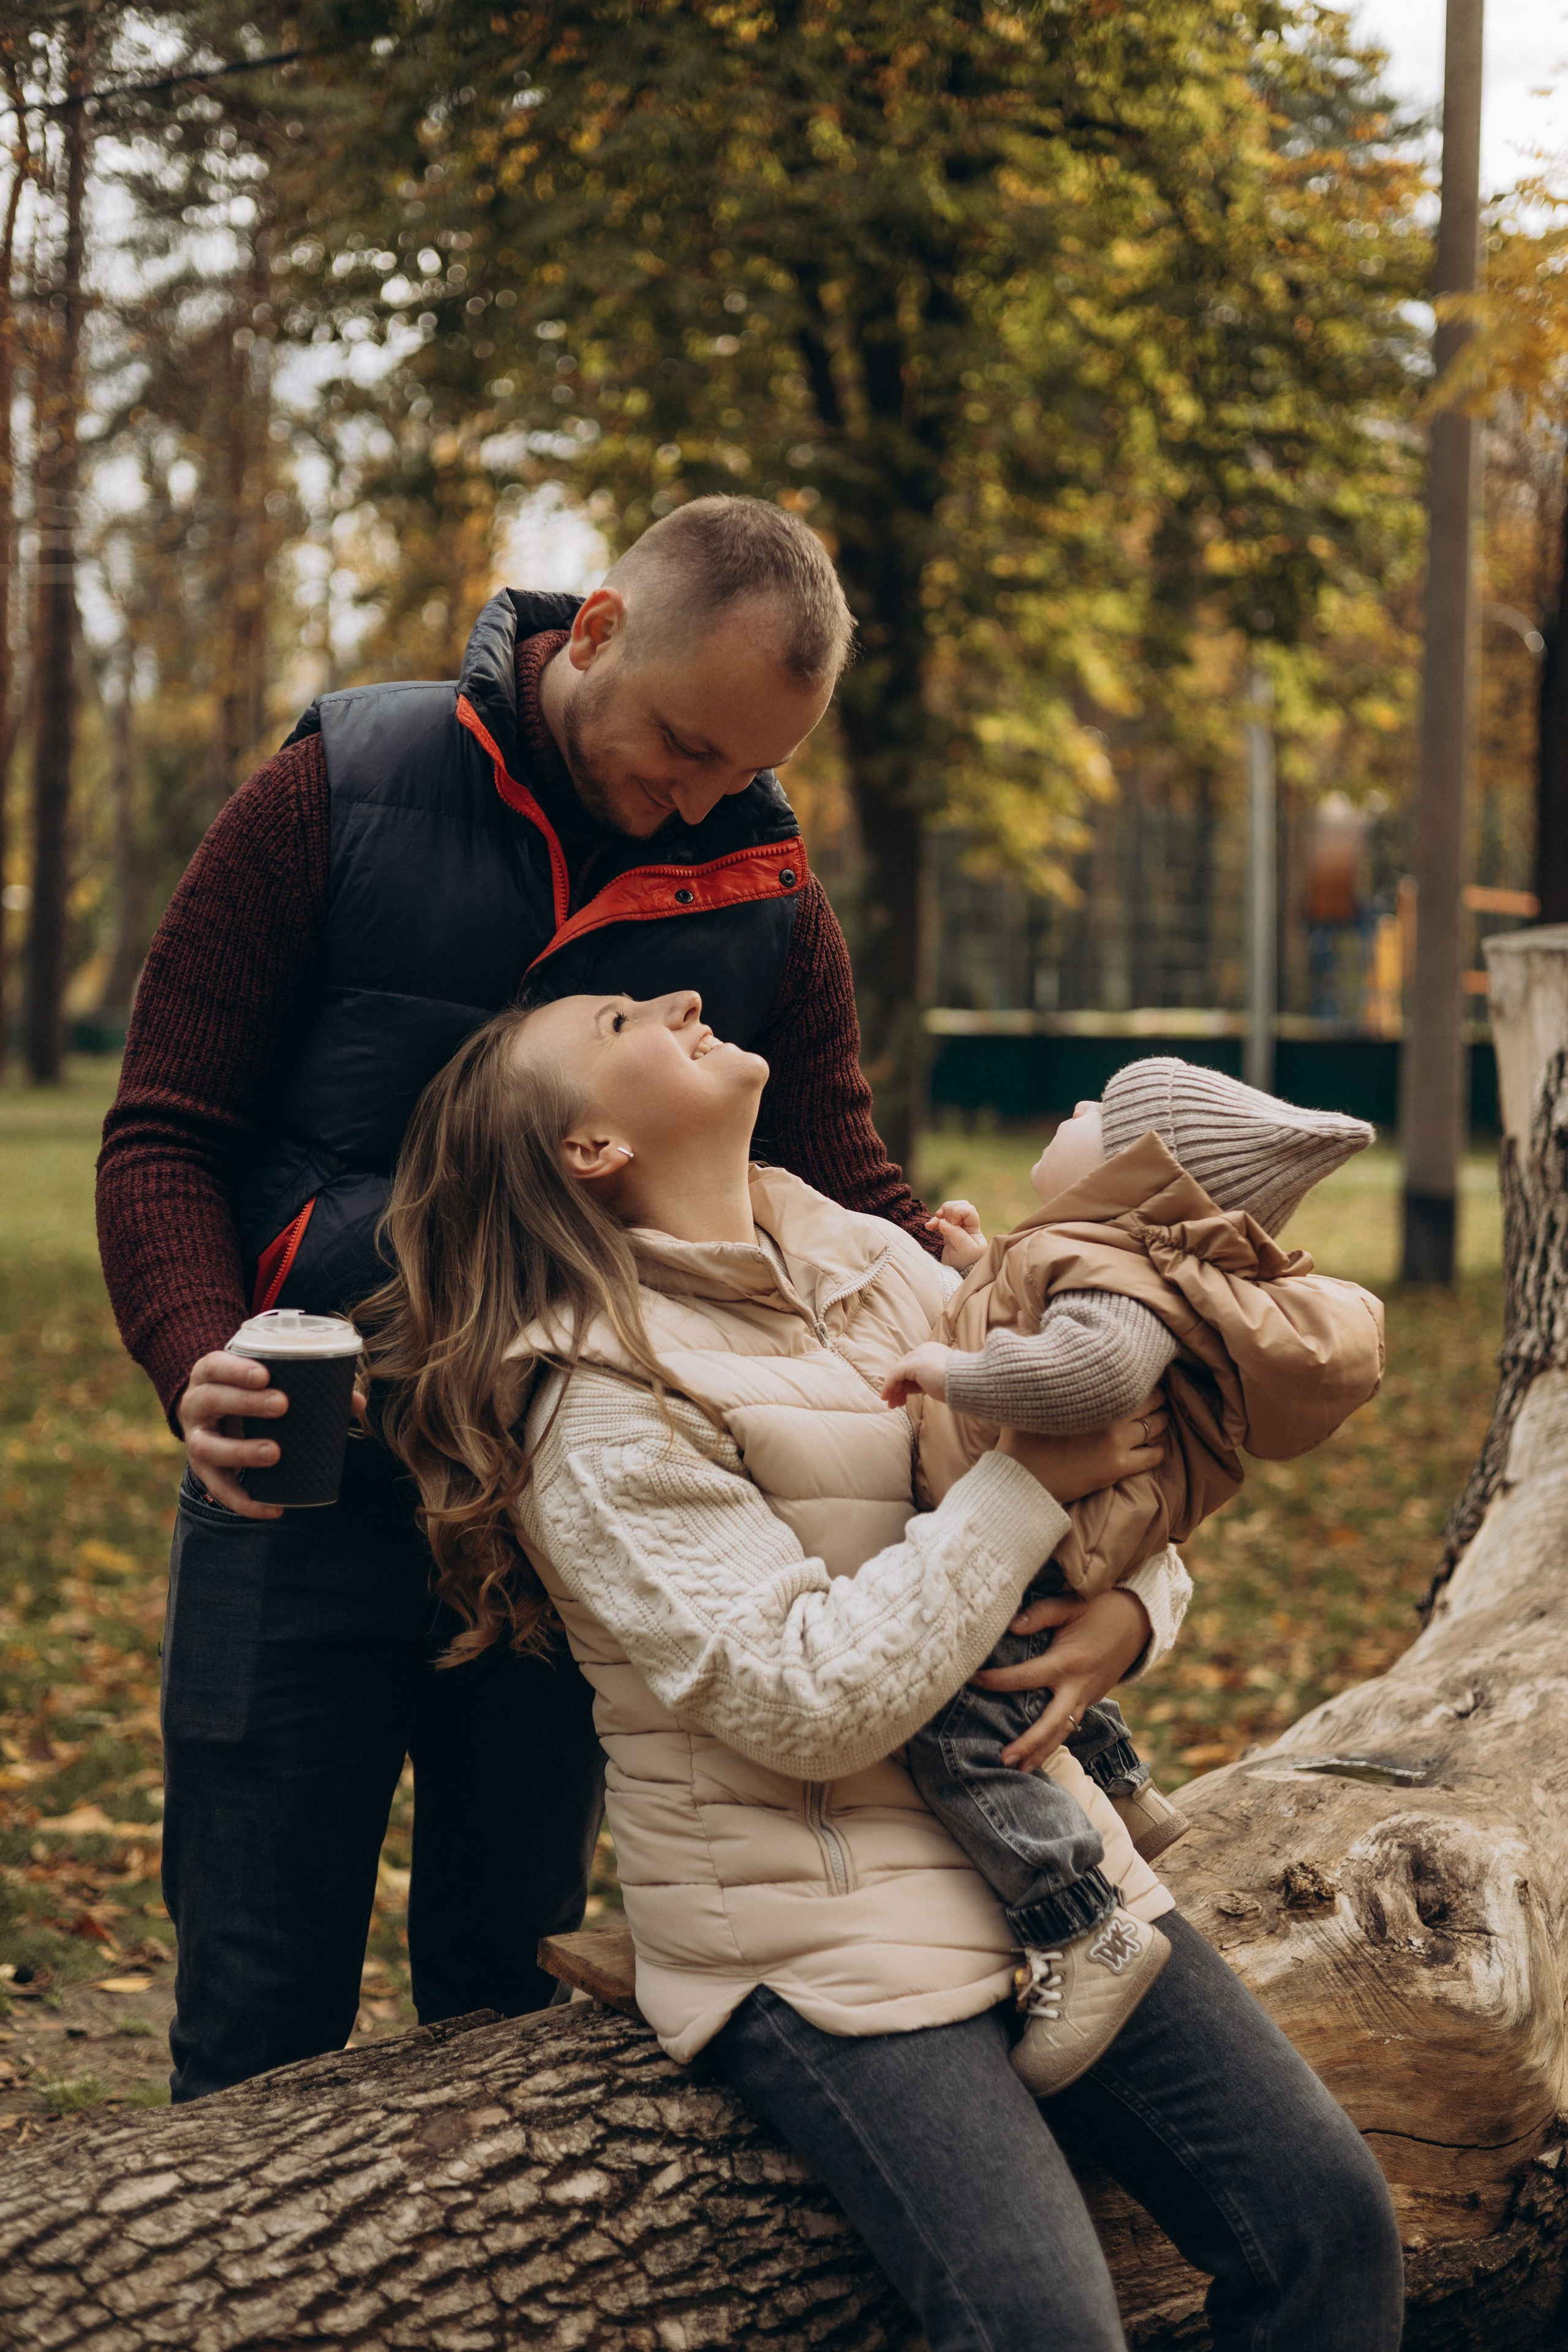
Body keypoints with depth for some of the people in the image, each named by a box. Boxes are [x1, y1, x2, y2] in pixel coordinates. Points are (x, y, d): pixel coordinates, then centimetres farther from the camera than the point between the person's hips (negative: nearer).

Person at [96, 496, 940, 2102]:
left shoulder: (765, 901, 4)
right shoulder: (339, 797, -5)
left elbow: (845, 1189, 1)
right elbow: (164, 1134, -5)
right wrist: (199, 1362, -23)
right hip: (309, 1489, -2)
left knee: (503, 1984, 14)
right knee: (261, 2023, 3)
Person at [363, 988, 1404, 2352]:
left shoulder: (872, 1264, 10)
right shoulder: (602, 1410, -12)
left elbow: (1128, 1463, 16)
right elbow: (810, 1705, -21)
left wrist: (1124, 1607, -6)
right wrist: (1029, 1478, -18)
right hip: (820, 1923, -7)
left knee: (1329, 2213, -5)